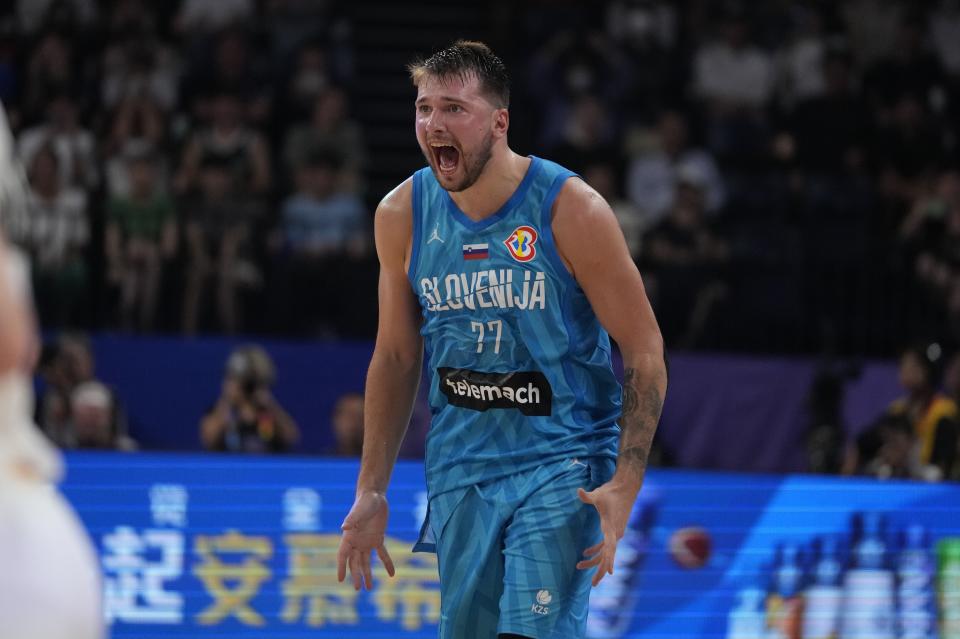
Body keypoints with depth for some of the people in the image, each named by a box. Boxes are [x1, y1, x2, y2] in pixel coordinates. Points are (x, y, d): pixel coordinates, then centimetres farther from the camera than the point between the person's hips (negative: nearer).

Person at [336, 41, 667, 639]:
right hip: (460, 467, 4)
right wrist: (371, 492, 8)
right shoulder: (402, 215, -2)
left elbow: (645, 351, -10)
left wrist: (625, 487, -20)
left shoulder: (571, 210, -15)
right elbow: (396, 356, 10)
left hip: (561, 460, -4)